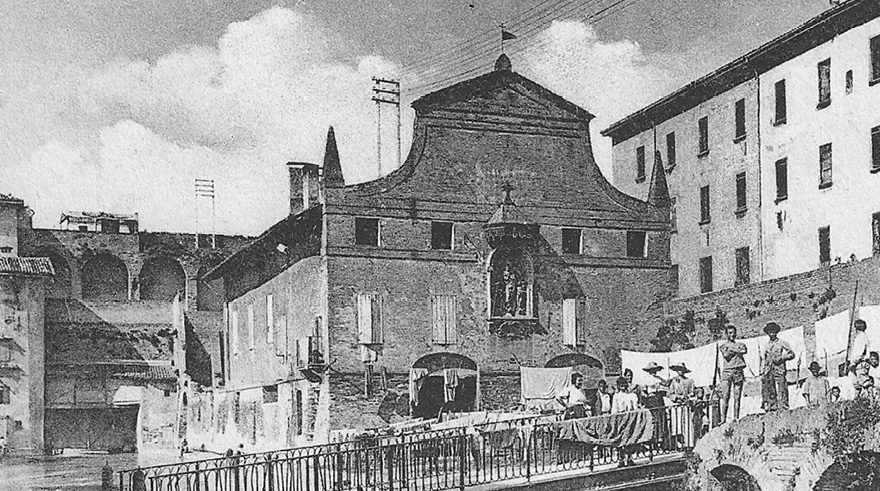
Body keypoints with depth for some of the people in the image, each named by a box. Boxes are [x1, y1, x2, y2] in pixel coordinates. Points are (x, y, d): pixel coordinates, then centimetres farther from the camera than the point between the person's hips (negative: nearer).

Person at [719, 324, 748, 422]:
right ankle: (723, 419, -10)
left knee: (737, 397, -1)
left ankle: (736, 418, 0)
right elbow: (726, 356, -4)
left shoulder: (739, 344, 18)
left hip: (738, 372, 2)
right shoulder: (722, 345, 13)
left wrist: (731, 349, -3)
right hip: (727, 371, -2)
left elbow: (745, 351, -5)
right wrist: (737, 350, 0)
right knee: (725, 397, -8)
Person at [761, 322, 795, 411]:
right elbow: (763, 360, 20)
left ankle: (783, 406, -8)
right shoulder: (766, 346, 19)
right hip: (768, 370, 3)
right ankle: (772, 406, -1)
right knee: (767, 388, -5)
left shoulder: (782, 343, 9)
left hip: (779, 369, -3)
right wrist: (762, 372, 12)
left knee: (782, 389, -9)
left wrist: (782, 358, -8)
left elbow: (792, 354, 7)